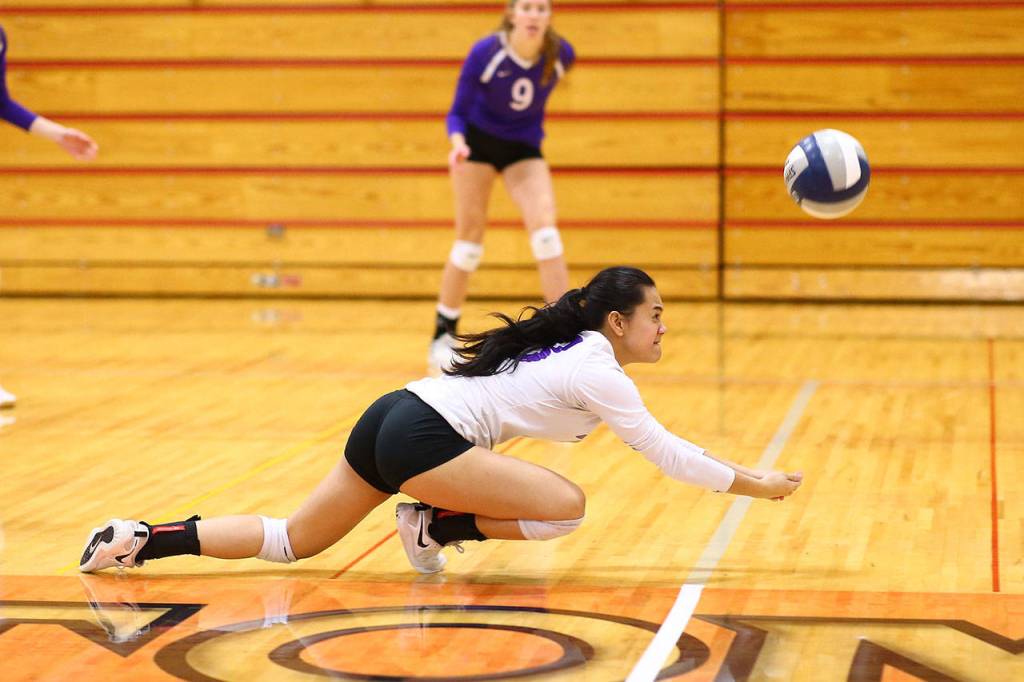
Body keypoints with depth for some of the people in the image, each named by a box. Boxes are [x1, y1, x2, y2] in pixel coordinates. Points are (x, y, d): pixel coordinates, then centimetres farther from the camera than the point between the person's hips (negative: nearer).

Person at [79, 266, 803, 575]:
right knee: (565, 505, -10)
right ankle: (435, 527, 0)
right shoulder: (598, 371, -6)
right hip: (422, 440, -9)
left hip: (389, 421, 9)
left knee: (290, 542, 15)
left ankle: (143, 539, 7)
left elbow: (658, 440, 31)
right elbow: (663, 451, -4)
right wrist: (749, 484, 5)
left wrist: (729, 465, 31)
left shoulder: (572, 349, 21)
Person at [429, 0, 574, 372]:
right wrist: (457, 142, -35)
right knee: (470, 241, -2)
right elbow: (458, 112, -16)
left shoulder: (560, 54, -17)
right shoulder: (485, 53, -24)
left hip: (524, 147, 2)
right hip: (478, 141, -2)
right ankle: (443, 335, 15)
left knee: (545, 230, -18)